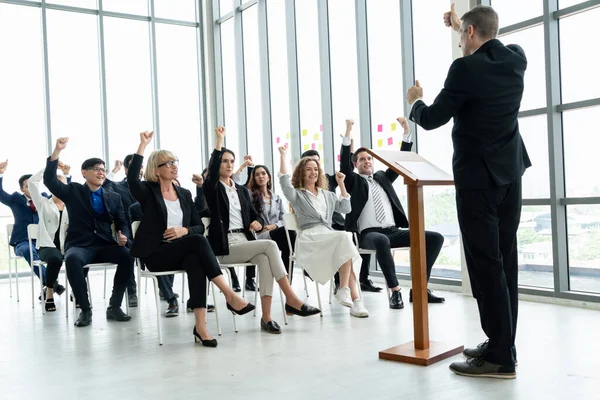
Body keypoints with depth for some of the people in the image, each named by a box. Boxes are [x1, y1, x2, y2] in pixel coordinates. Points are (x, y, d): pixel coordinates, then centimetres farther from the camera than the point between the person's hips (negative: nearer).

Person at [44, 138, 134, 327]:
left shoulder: (114, 197, 16)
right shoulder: (73, 191, 9)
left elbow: (122, 223, 14)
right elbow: (49, 180, -6)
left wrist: (123, 236, -11)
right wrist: (57, 150, -16)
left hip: (105, 246, 2)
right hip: (79, 245, -2)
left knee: (127, 255, -30)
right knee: (72, 259, -38)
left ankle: (114, 306, -15)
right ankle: (85, 309, -22)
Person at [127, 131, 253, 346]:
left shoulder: (184, 193, 15)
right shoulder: (148, 192, 2)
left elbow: (200, 226, 12)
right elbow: (132, 178, -22)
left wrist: (184, 230, -10)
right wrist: (143, 145, -22)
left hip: (183, 251, 4)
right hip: (155, 254, -4)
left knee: (195, 261, -34)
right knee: (198, 241, -31)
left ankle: (200, 325, -39)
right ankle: (230, 296, -32)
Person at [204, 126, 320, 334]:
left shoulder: (242, 190, 20)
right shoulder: (212, 188, 3)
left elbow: (256, 216, 16)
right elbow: (213, 168, -19)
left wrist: (257, 223, -7)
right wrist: (220, 140, -21)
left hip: (245, 242, 5)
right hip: (225, 247, -5)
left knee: (265, 260, -30)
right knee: (270, 245, -27)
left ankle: (266, 317, -32)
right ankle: (291, 299, -26)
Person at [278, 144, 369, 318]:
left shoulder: (326, 195, 28)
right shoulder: (297, 195, 13)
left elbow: (345, 208, 27)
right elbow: (284, 181, -5)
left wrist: (341, 184, 23)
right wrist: (282, 155, -7)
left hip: (329, 236, 5)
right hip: (309, 237, -5)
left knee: (344, 251, -33)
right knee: (344, 237, -33)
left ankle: (344, 290, -38)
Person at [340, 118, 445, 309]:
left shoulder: (383, 177, 24)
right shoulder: (354, 181, 10)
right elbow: (344, 164, -7)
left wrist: (406, 132, 9)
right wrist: (347, 133, -16)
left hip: (393, 231, 5)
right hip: (369, 234, -5)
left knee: (435, 238, -12)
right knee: (381, 240, -42)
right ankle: (395, 290, -32)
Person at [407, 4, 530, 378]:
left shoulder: (466, 68, -15)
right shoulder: (516, 59, 7)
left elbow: (433, 119, -9)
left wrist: (415, 101, 13)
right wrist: (461, 25, 42)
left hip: (477, 176, -8)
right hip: (510, 172, 8)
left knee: (486, 263, -5)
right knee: (505, 260, 10)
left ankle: (501, 356, -2)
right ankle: (502, 344, 19)